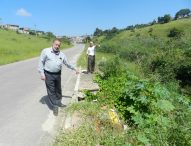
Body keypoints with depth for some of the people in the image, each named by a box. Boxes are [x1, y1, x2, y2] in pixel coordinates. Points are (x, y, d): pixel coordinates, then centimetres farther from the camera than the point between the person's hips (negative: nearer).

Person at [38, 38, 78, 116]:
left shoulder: (62, 54, 5)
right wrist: (42, 73, -10)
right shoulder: (45, 51, -6)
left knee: (58, 89, 17)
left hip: (58, 74, 4)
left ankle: (58, 102, 36)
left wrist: (74, 69, 17)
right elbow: (41, 62, -5)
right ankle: (55, 106, 14)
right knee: (51, 91, 2)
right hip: (48, 75, -4)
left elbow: (67, 63, 15)